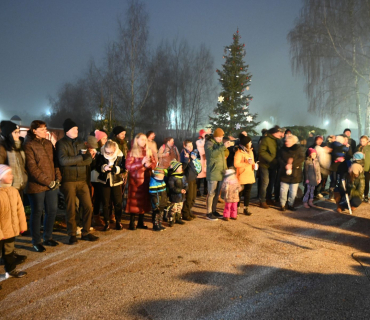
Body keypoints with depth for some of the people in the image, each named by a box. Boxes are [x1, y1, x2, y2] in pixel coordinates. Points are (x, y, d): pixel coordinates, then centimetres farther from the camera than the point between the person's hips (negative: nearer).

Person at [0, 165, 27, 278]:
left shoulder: (13, 191, -2)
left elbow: (20, 209, 6)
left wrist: (22, 225, 9)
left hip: (11, 230, 7)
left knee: (9, 251, 25)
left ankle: (11, 269, 42)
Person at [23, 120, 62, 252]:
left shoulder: (48, 143, 12)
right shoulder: (28, 146, -8)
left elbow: (55, 161, 12)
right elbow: (32, 168, -14)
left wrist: (58, 178, -1)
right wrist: (48, 181, -16)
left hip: (52, 184, 6)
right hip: (36, 186, -6)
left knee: (52, 210, 10)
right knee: (37, 212, 4)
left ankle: (48, 237, 27)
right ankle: (36, 241, 17)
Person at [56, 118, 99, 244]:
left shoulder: (80, 142, 13)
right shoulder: (61, 143, -4)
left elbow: (89, 159, 3)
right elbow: (63, 160, -21)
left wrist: (74, 161, -15)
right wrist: (81, 157, -12)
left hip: (82, 180, 5)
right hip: (68, 181, -5)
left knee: (88, 207, 5)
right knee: (71, 209, 4)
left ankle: (86, 233, 20)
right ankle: (72, 235, 18)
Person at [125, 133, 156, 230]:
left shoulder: (148, 152, 12)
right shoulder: (132, 153, -3)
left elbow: (154, 163, 11)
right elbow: (128, 166, -13)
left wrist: (149, 164, -11)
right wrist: (141, 163, -19)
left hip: (146, 179, 5)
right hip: (136, 179, -5)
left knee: (144, 200, 8)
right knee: (134, 201, -2)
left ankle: (141, 222, 21)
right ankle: (132, 223, 10)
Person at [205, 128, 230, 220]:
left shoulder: (220, 143, 17)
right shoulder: (208, 143, -7)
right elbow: (212, 153, -26)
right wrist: (223, 146, -31)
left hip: (220, 172, 8)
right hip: (213, 173, -8)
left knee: (217, 193, 12)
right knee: (211, 193, -6)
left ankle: (214, 211, 22)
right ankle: (209, 213, 1)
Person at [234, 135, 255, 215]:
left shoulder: (250, 151, 12)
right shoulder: (239, 152, -12)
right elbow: (236, 164, -19)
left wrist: (253, 164, 3)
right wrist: (247, 163, -24)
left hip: (250, 176, 7)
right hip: (242, 176, -7)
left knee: (247, 193, 11)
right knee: (239, 192, 2)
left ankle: (246, 208, 20)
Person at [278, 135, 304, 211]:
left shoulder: (298, 149, 1)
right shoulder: (283, 149, 5)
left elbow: (302, 158, -10)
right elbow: (280, 159, -3)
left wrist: (292, 164, -21)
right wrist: (285, 165, -21)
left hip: (295, 174, 0)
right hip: (284, 173, 1)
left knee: (293, 191, 6)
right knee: (283, 190, 0)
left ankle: (291, 204, 21)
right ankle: (282, 205, 14)